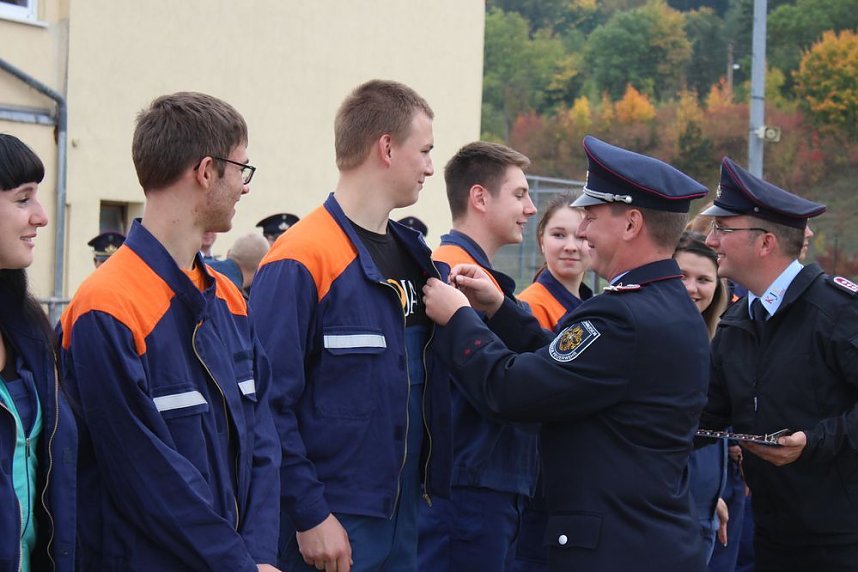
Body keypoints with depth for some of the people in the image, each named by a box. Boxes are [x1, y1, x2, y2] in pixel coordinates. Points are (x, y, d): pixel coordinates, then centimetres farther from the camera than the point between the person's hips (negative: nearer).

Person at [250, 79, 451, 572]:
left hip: (404, 518, 8)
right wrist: (309, 514, -18)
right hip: (331, 527, -8)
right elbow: (270, 403, -17)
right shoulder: (301, 260, -14)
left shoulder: (415, 255, 12)